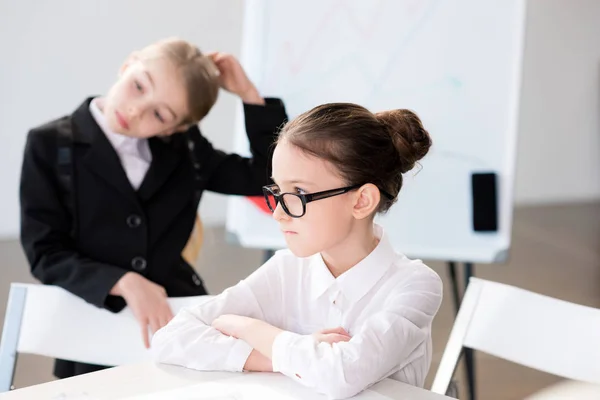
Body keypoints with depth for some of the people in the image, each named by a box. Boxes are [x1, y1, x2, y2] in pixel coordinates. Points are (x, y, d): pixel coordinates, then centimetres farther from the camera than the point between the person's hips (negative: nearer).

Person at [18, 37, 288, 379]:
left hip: (179, 323, 3)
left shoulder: (185, 149, 5)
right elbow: (45, 254, -6)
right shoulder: (51, 145, -3)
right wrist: (124, 283, -19)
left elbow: (268, 174, 7)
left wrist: (248, 94, 0)